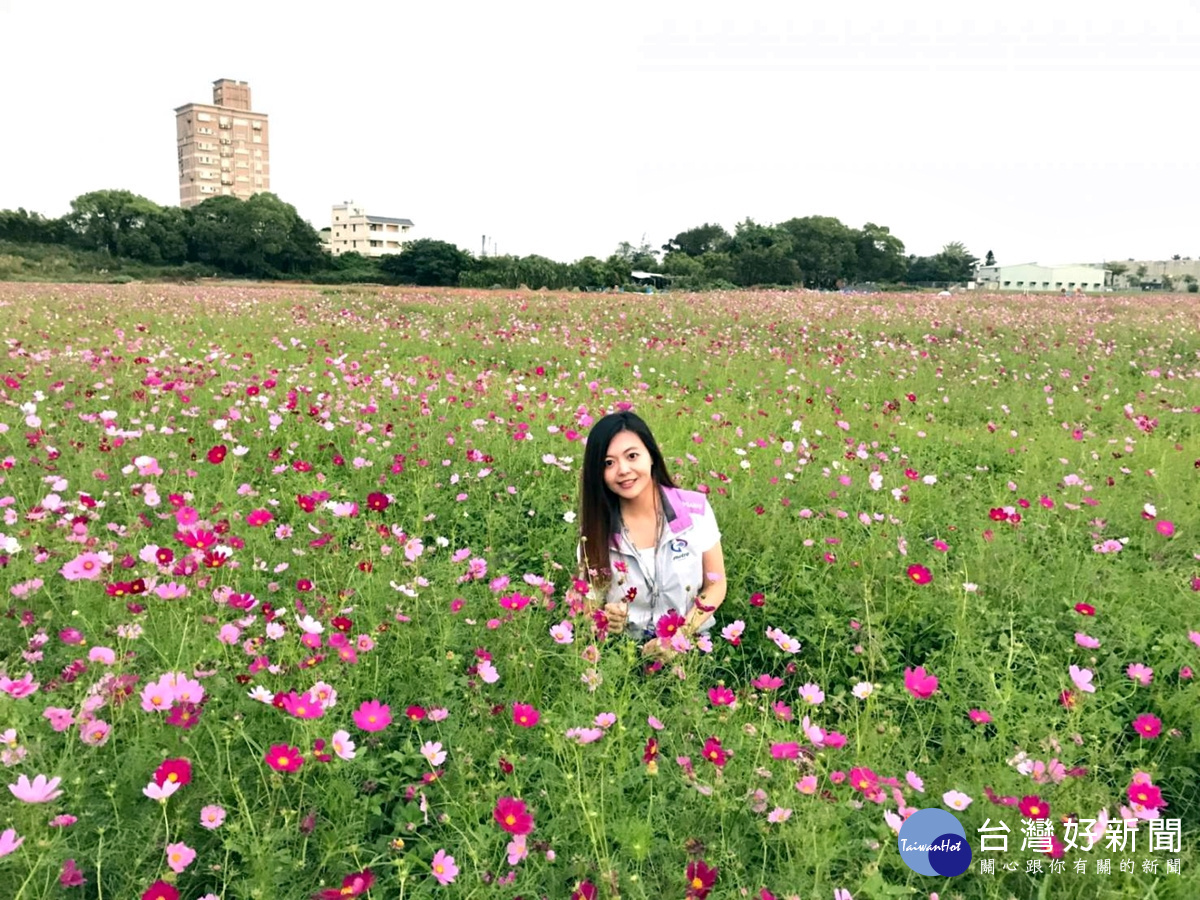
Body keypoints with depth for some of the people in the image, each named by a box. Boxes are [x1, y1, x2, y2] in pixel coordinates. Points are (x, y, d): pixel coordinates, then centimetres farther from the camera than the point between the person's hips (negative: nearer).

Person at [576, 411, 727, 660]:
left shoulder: (696, 509, -5)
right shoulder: (596, 525, -5)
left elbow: (716, 585, 2)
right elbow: (588, 596, 4)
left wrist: (682, 635, -12)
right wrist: (602, 616, -18)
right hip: (623, 650, 1)